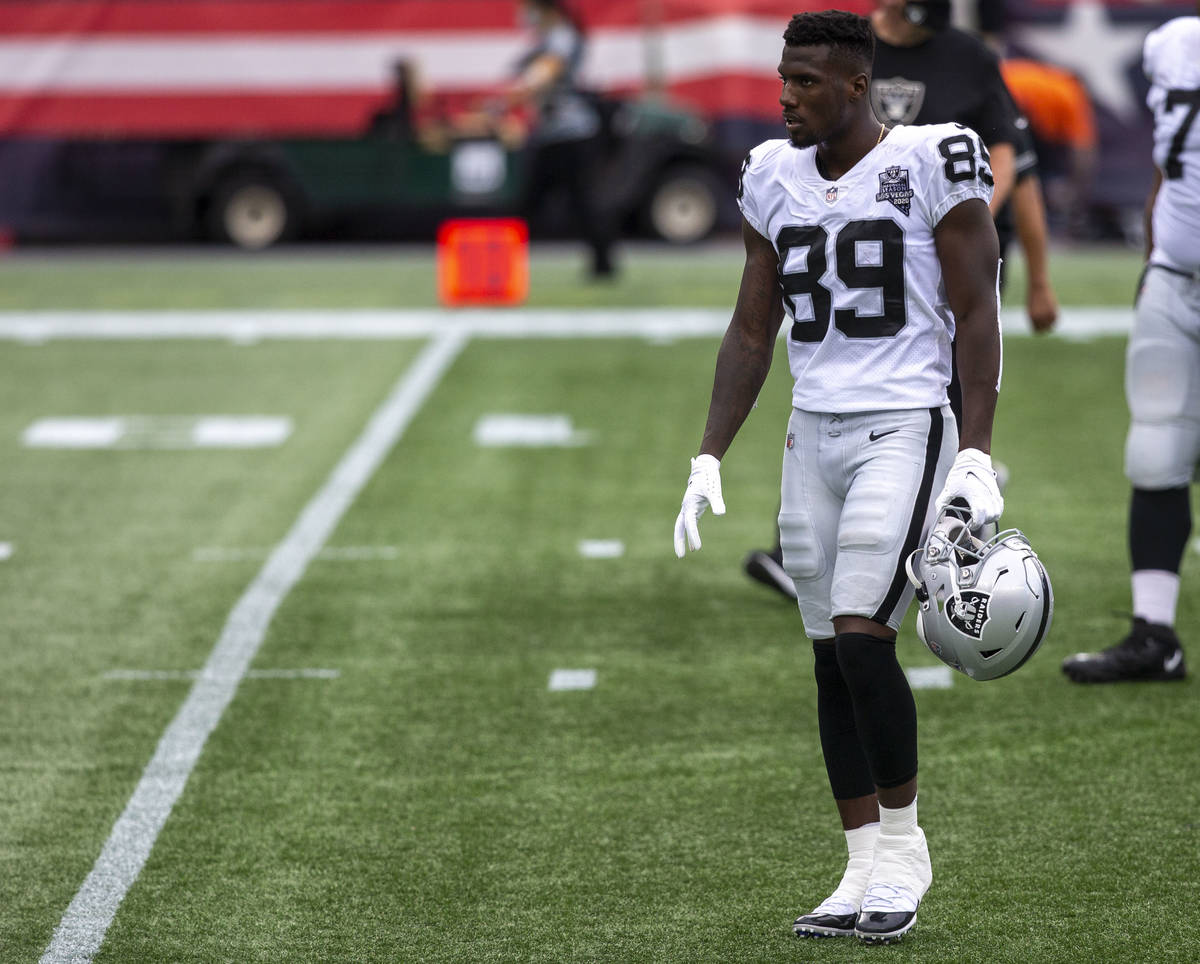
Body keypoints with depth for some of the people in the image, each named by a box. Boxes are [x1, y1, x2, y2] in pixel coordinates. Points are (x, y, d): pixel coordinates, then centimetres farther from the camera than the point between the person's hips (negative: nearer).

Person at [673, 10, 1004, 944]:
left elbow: (976, 316, -6)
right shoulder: (774, 178, 9)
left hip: (904, 429, -6)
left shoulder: (932, 165, -7)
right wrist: (709, 459, 8)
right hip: (814, 437, 6)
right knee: (833, 658, 5)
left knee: (863, 636, -16)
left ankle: (903, 845, 2)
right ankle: (867, 874, 13)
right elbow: (752, 331, 14)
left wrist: (976, 456, -13)